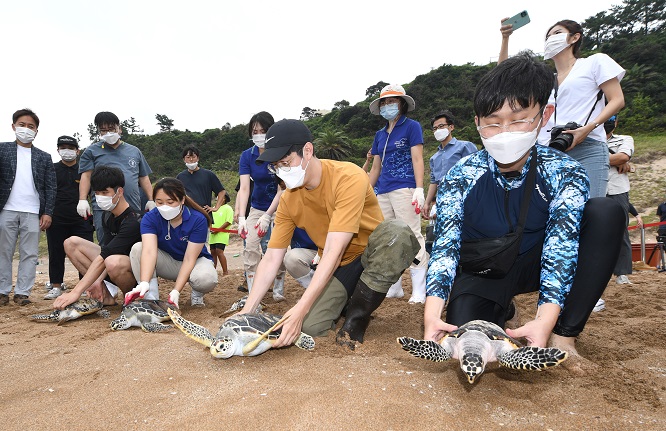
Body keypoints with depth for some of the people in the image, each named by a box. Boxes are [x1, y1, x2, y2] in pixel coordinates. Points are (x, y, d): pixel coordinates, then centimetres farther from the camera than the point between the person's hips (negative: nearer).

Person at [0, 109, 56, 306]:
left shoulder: (44, 158, 12)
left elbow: (50, 187, 7)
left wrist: (48, 212, -1)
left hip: (32, 213, 0)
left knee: (29, 254, 1)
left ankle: (22, 292, 7)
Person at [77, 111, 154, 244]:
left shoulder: (134, 151, 20)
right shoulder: (92, 151, 13)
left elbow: (143, 178, 18)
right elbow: (86, 176, 6)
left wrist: (151, 200, 8)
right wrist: (83, 200, -6)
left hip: (133, 208, 2)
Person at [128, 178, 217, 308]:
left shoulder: (198, 220, -23)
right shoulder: (150, 218, -17)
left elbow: (189, 259, -25)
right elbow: (149, 251, -32)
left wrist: (176, 291, -35)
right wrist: (144, 283, -48)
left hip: (195, 262, -2)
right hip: (167, 262, 2)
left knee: (206, 278, -37)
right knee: (137, 248, -24)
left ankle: (197, 295, 1)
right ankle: (151, 299, -18)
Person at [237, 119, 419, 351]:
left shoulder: (349, 178, -27)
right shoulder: (288, 200, -7)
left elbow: (334, 250, -33)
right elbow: (271, 259, -7)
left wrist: (301, 308, -38)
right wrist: (246, 311, -15)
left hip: (376, 255, -3)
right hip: (336, 267, 4)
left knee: (396, 232, -38)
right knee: (310, 326, -21)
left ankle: (357, 315, -17)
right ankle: (348, 300, 15)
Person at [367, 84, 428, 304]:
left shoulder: (411, 126, 3)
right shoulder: (380, 134, 19)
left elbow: (417, 159, -6)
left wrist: (419, 189, -16)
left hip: (405, 189, -7)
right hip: (383, 192, 7)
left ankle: (419, 290, -5)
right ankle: (394, 287, 16)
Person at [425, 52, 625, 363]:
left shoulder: (565, 174, -18)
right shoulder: (460, 178, -17)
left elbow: (561, 246, -28)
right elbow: (445, 245, -24)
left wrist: (546, 319, -43)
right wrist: (433, 311, -40)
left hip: (533, 266, 1)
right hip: (481, 272, 0)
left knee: (606, 213, -22)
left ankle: (564, 337, -18)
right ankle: (501, 313, 12)